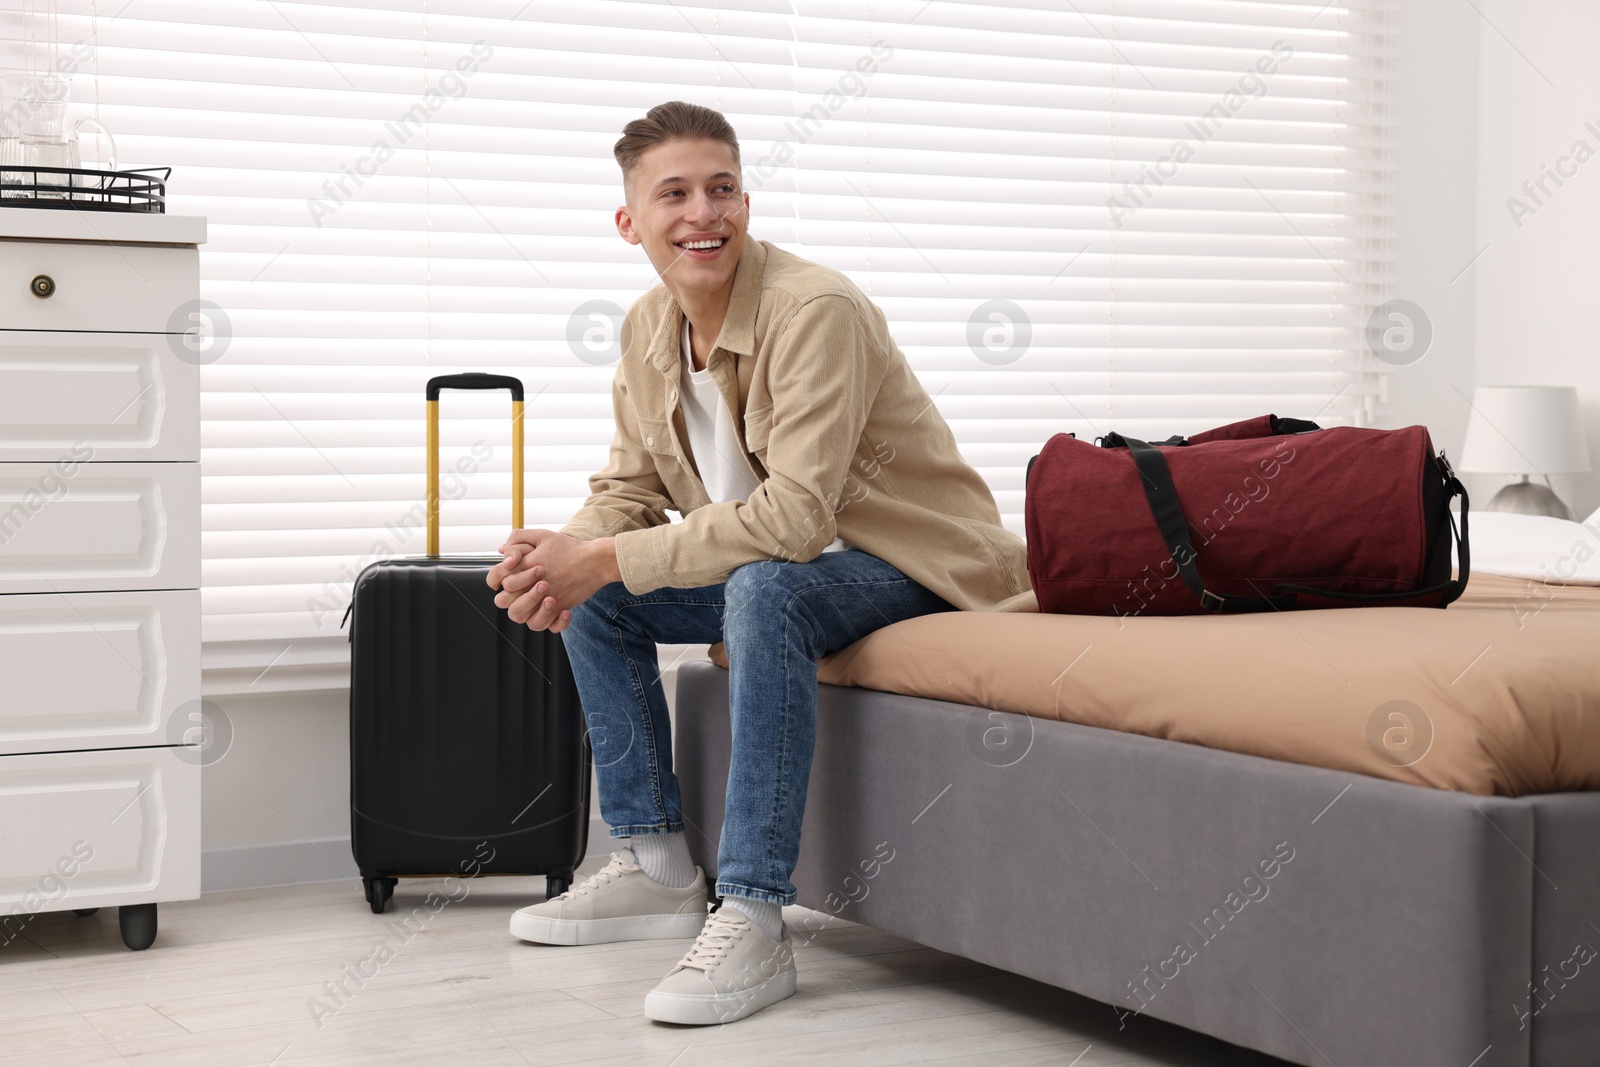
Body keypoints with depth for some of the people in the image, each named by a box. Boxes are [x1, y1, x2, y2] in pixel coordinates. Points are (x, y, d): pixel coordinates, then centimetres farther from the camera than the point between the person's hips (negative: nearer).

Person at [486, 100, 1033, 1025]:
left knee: (765, 589, -36)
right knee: (591, 600, 0)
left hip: (913, 564, -8)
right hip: (774, 562, 9)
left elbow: (792, 521, -33)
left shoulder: (816, 309, -25)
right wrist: (563, 554, -17)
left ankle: (754, 920, -34)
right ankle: (659, 869, 8)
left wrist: (606, 560, -30)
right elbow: (629, 488, 7)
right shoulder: (648, 331, 0)